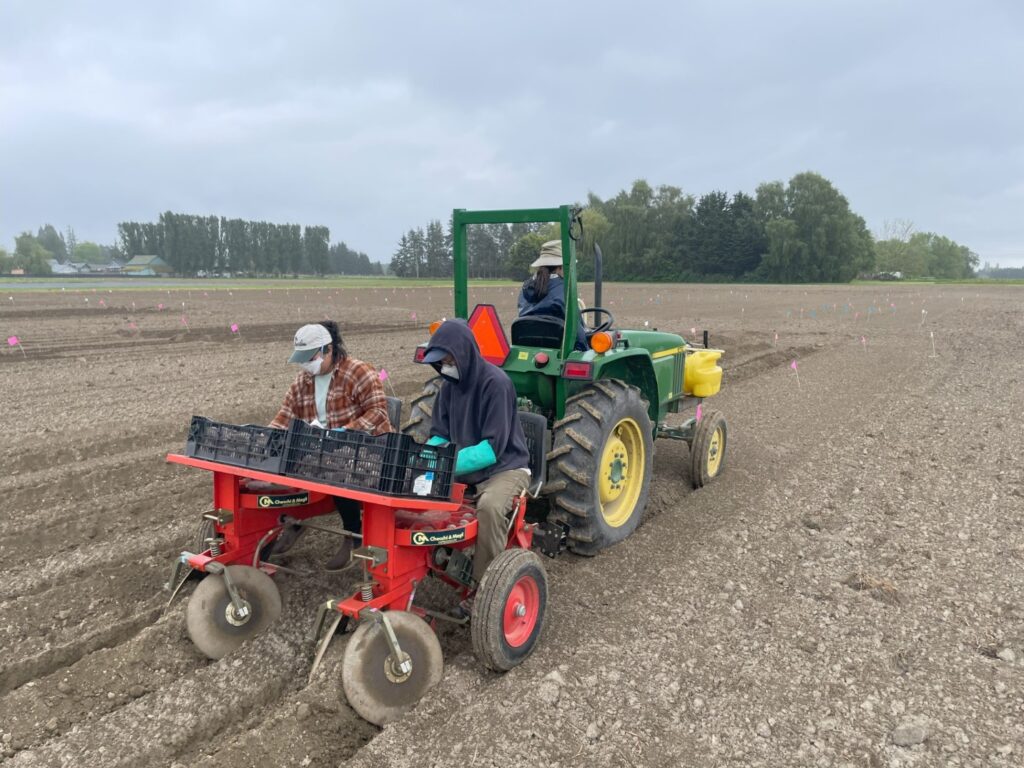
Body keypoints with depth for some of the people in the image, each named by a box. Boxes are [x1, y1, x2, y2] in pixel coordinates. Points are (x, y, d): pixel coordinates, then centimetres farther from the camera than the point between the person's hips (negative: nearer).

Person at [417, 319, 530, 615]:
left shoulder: (495, 383, -20)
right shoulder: (449, 385, 3)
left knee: (490, 505, -37)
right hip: (464, 468, 7)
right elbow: (439, 435, 7)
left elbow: (493, 447, -25)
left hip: (504, 467, -7)